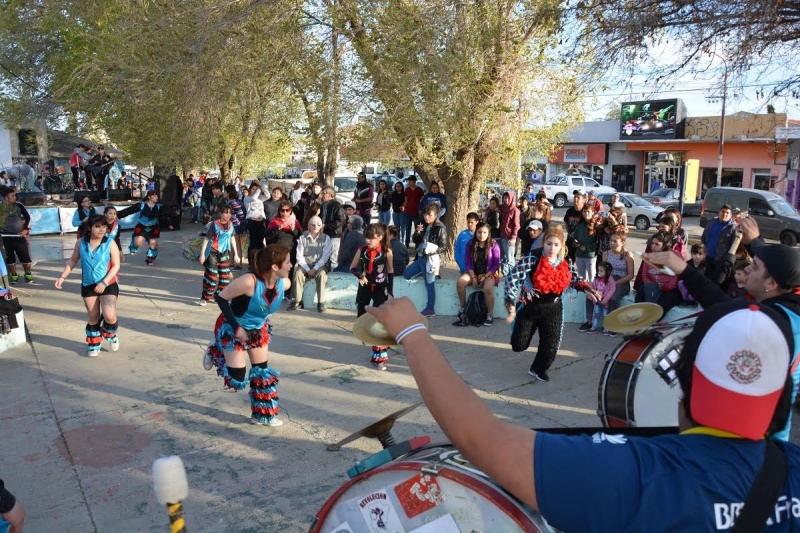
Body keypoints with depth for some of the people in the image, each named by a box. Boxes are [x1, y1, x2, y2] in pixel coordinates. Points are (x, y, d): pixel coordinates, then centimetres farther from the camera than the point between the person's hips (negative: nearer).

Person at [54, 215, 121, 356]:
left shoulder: (110, 243, -11)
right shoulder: (81, 242, -2)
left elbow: (116, 265, -12)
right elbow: (73, 261, 11)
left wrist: (104, 283, -19)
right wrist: (62, 277, 2)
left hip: (108, 285, -3)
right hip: (88, 285, 3)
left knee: (109, 316, -19)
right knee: (93, 317, 11)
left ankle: (111, 334, 15)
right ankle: (93, 345, 32)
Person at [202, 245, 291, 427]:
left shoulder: (284, 283, -18)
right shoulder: (249, 281, -37)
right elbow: (220, 297, -25)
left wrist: (262, 316, 7)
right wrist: (236, 327, -26)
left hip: (258, 329, 6)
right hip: (232, 328, -5)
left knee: (263, 371, 8)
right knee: (237, 379, -1)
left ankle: (263, 415, 24)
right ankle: (215, 351, 26)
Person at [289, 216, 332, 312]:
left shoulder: (326, 238, 4)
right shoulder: (303, 238, 6)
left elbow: (325, 257, -4)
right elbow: (299, 256, 1)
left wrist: (315, 269, -16)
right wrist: (308, 270, -12)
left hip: (319, 266, -1)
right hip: (305, 265, 1)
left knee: (321, 274, -33)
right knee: (298, 273, -30)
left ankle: (321, 303, -29)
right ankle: (297, 301, -24)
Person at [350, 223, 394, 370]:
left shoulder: (387, 252, -11)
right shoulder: (362, 250, -6)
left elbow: (390, 273, -2)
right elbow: (352, 267, 3)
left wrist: (390, 292, -1)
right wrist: (360, 275, -18)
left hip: (380, 288, -3)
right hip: (364, 287, 3)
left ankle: (378, 356, 1)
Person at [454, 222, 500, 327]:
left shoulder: (494, 245, -9)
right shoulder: (471, 244, -1)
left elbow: (496, 264, -7)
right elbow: (468, 262, 1)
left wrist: (485, 276, -16)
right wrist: (473, 277, -11)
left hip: (489, 273, -3)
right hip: (474, 272, 3)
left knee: (487, 288, -34)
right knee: (460, 282, -25)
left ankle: (490, 316, -18)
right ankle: (462, 309, -6)